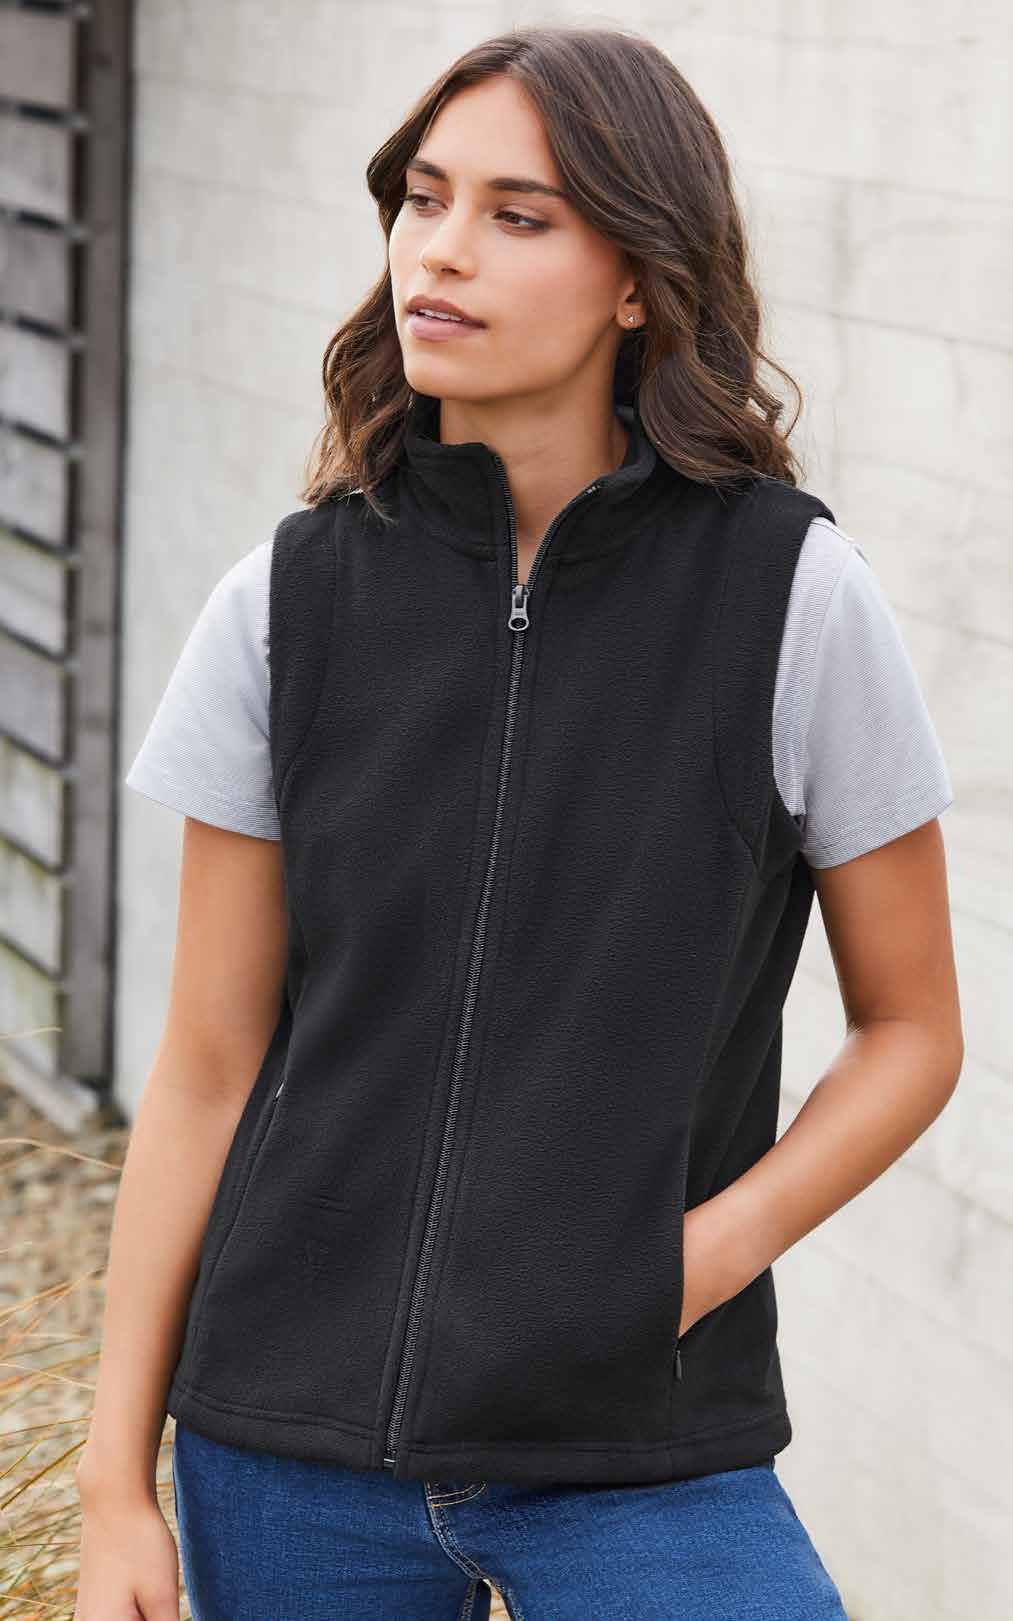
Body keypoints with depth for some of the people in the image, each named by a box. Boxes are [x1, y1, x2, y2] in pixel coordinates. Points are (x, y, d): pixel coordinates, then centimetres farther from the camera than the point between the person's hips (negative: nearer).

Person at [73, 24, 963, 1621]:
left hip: (641, 1454, -2)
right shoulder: (289, 605, -1)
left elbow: (911, 1027, 3)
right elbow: (206, 1070, 4)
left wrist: (707, 1253, -13)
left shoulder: (793, 593, -7)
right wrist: (117, 1485, 2)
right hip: (294, 1449, 2)